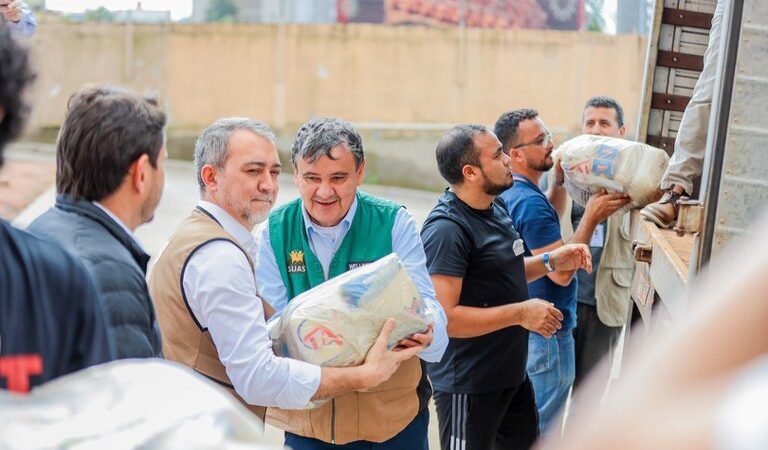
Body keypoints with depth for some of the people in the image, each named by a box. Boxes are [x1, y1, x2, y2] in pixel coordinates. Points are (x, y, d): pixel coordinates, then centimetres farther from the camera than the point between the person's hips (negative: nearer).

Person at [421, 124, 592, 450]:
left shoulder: (495, 206, 6)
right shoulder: (447, 230, -24)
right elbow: (442, 318, -30)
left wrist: (550, 261, 4)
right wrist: (520, 313, -24)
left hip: (512, 372, 9)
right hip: (469, 386, -9)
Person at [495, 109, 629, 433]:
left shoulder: (507, 195, 6)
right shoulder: (531, 202, -24)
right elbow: (562, 273, -26)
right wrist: (591, 217, -20)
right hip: (546, 334, -10)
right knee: (541, 431, 2)